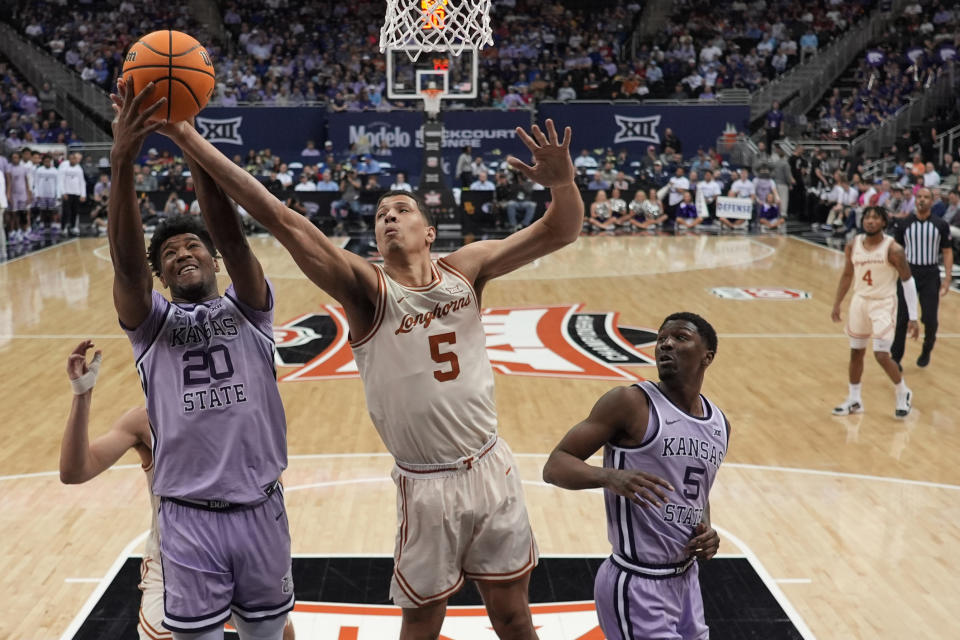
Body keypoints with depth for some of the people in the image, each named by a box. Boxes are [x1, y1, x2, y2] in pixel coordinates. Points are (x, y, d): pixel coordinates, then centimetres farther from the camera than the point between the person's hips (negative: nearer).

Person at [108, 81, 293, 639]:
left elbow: (232, 236, -14)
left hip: (261, 509, 0)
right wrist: (123, 164, -30)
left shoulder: (248, 309, 3)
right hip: (188, 516, 0)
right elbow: (125, 261, -16)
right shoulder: (152, 322, 4)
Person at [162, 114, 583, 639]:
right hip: (427, 486, -2)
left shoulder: (465, 269, -1)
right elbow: (281, 219, -22)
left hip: (492, 468, 3)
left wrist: (561, 181, -29)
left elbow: (560, 232, -6)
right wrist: (188, 140, -31)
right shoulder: (366, 288, -11)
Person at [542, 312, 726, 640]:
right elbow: (555, 466, -15)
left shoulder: (719, 424, 8)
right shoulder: (630, 403, -13)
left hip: (685, 578, 7)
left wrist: (707, 530, 3)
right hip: (636, 585, -7)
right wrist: (610, 476, -33)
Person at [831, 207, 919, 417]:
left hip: (883, 305, -5)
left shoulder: (893, 249, -17)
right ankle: (854, 400, 26)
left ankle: (904, 394, 17)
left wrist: (913, 318, -12)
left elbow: (908, 282, -10)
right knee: (856, 352, 12)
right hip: (860, 301, 5)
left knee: (882, 355, -10)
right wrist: (836, 304, 9)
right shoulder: (853, 245, -3)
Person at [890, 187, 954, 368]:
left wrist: (947, 278, -5)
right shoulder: (904, 224, 1)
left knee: (930, 319, 1)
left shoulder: (941, 225, 0)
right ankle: (895, 358, 7)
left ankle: (926, 351, 27)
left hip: (931, 276, 0)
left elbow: (947, 252, 3)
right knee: (901, 319, -2)